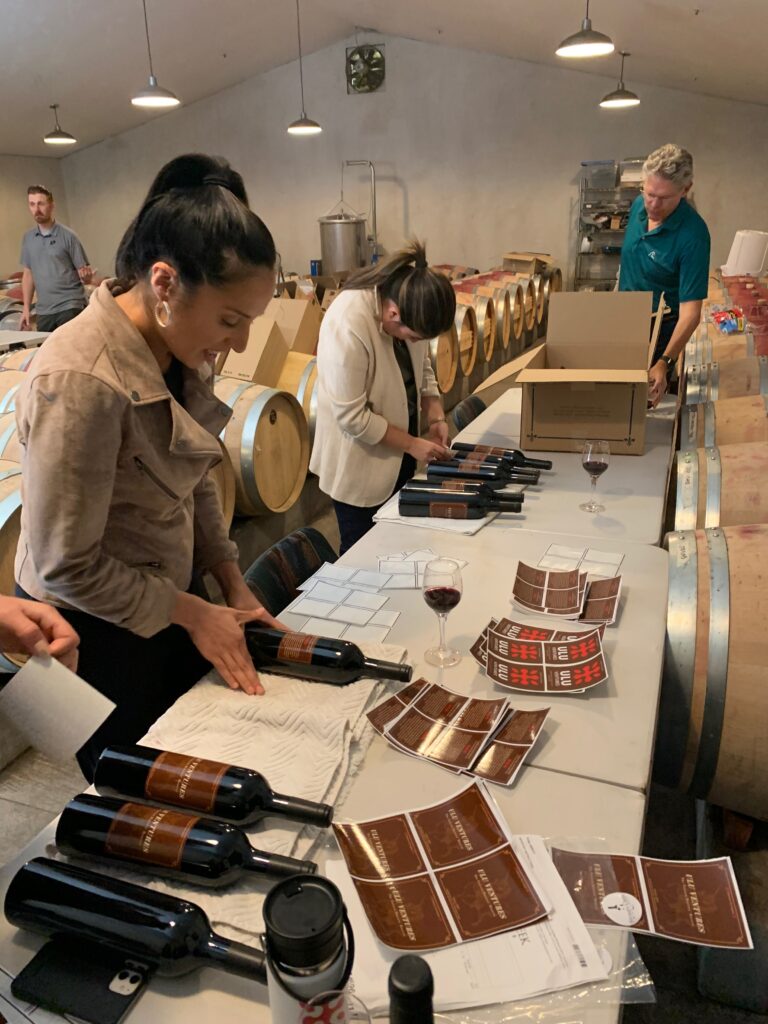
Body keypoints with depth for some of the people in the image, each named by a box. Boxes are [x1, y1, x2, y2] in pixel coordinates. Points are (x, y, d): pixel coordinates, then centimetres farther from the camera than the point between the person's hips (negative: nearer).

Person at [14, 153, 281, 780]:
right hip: (100, 636, -7)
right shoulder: (79, 382, -31)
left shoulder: (172, 349, -6)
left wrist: (232, 585, 2)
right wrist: (192, 612, -14)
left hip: (164, 605, 7)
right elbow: (67, 568, -24)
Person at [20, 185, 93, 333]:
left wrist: (86, 275, -27)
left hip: (71, 307, -4)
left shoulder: (68, 236, -3)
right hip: (43, 311, 4)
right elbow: (28, 274, 16)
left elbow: (84, 273, -3)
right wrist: (26, 308, 10)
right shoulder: (28, 238, 10)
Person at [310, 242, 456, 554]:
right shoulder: (347, 327, -32)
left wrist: (435, 417, -8)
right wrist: (412, 444, -19)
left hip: (398, 454, 7)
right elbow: (352, 417, -26)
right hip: (360, 464, -6)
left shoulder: (408, 304, -10)